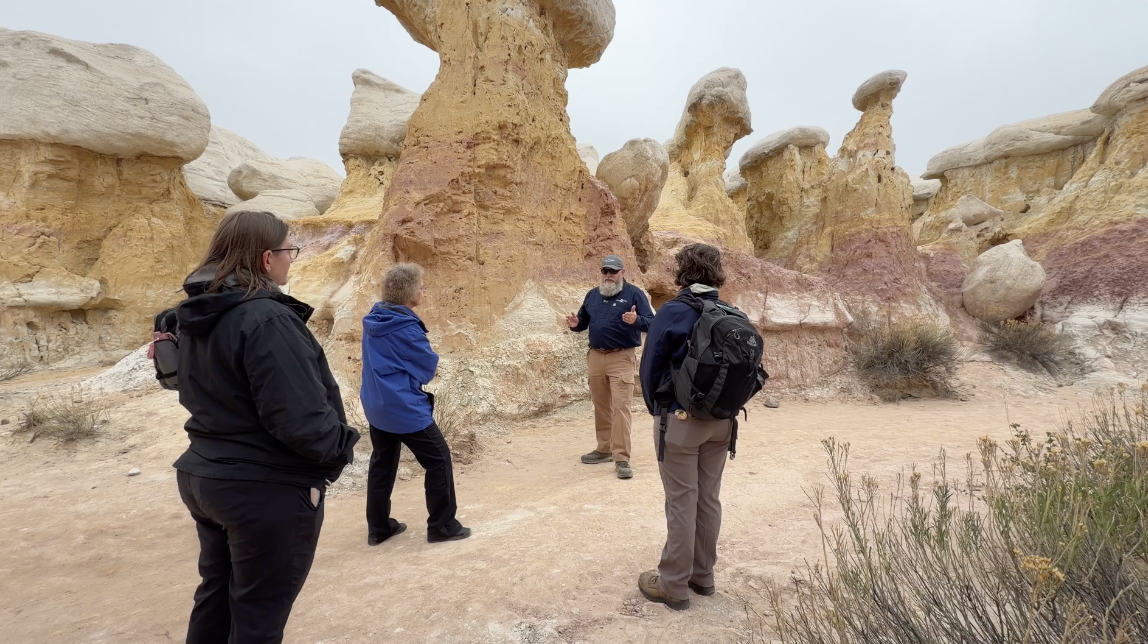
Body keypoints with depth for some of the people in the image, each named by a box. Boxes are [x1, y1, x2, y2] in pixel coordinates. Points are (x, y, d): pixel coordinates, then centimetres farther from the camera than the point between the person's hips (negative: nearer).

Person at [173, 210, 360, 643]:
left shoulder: (198, 316, 5)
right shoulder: (266, 319, -24)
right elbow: (298, 416, -27)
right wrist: (340, 449, -12)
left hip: (205, 476, 9)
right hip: (267, 489, -9)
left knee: (216, 595, 25)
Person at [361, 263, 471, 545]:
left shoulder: (373, 319, 4)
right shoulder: (406, 328, -21)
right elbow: (429, 368, -12)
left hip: (376, 406, 9)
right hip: (406, 409, -9)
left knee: (382, 463, 17)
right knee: (439, 460, 4)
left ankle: (378, 527, 27)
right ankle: (442, 526, 11)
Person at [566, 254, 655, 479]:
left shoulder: (634, 293, -3)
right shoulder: (592, 295, 14)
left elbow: (651, 322, -9)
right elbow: (583, 321, 20)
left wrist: (636, 320, -31)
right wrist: (575, 324, -4)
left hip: (621, 358, -6)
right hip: (595, 357, 6)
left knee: (620, 406, -10)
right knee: (601, 406, 13)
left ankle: (622, 459, -8)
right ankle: (604, 449, 27)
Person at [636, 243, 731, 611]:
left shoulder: (673, 312, -14)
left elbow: (650, 368, -10)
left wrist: (656, 410, 6)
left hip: (680, 420, -5)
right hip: (721, 420, 5)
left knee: (681, 502, 4)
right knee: (709, 498, 16)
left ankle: (674, 586, 17)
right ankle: (703, 575, 31)